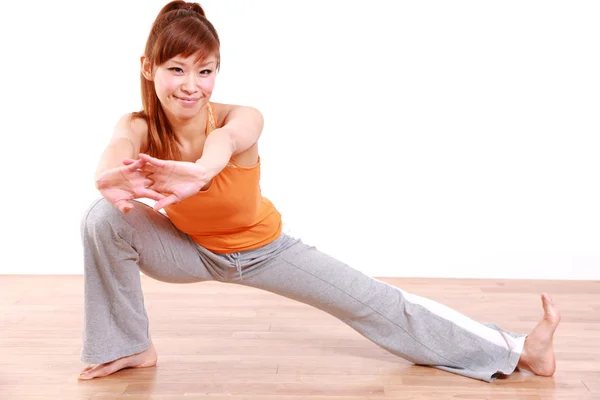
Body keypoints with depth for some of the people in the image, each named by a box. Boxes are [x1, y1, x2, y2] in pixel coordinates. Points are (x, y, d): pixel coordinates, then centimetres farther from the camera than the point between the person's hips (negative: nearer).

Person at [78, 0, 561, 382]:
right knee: (104, 218, -23)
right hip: (189, 249, 2)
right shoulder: (137, 128, -25)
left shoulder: (240, 119, -32)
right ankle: (130, 347, -3)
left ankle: (514, 350, 4)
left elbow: (226, 140, -58)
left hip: (262, 248, -1)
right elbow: (116, 155, -51)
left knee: (376, 304, -4)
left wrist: (199, 170, -84)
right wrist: (118, 181, -78)